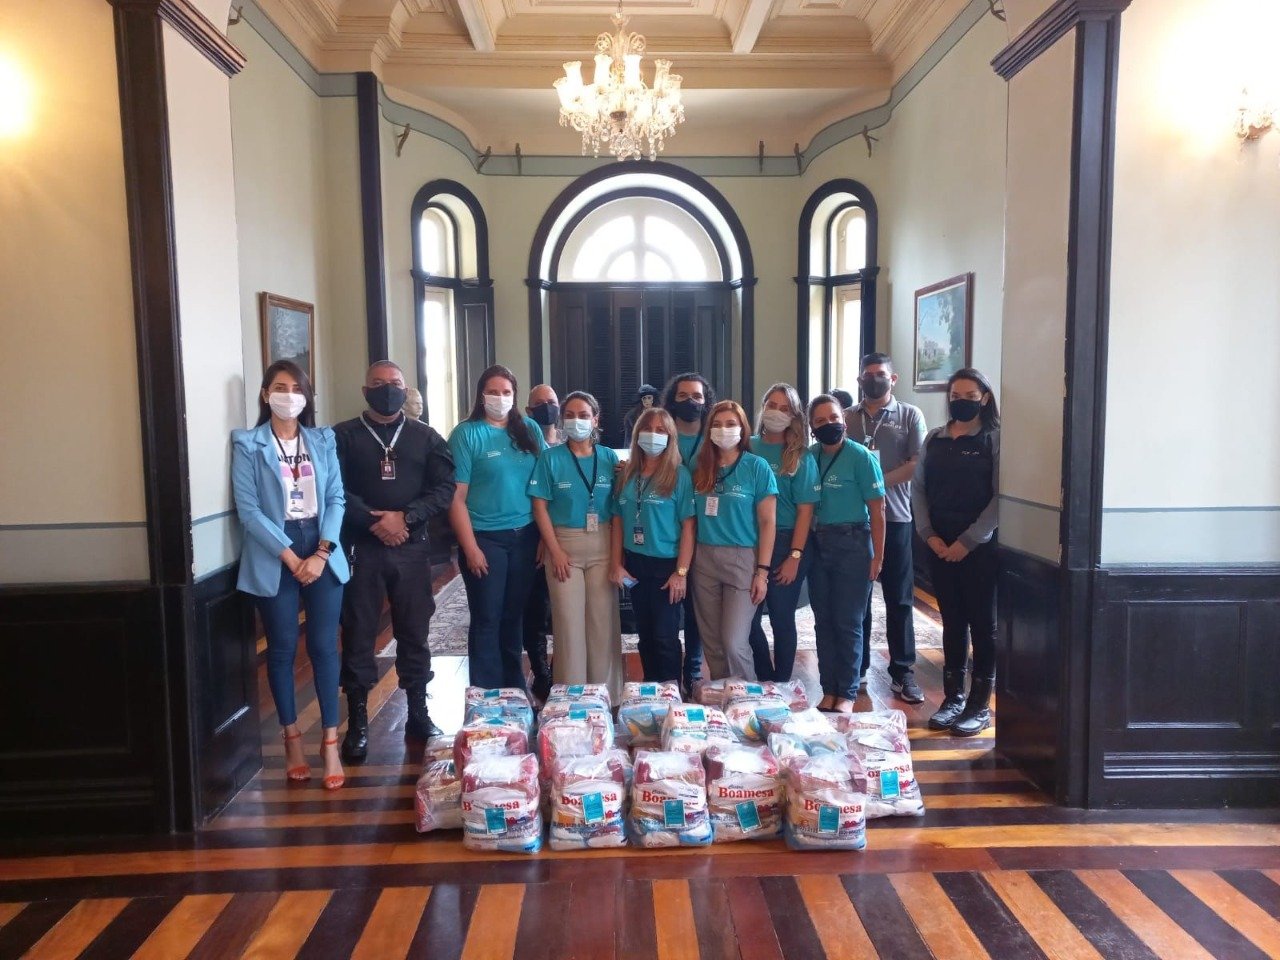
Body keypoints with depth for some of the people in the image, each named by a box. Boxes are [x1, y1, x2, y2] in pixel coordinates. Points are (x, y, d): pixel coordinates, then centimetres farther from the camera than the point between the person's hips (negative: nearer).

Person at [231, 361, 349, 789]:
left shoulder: (323, 440, 8)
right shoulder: (248, 444, -1)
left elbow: (336, 499, 3)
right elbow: (248, 510, -7)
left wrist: (322, 552, -9)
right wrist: (290, 556, -13)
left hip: (322, 552, 2)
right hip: (274, 558, -2)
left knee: (324, 646, 1)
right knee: (283, 649, 7)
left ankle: (330, 741, 10)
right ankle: (292, 738, 22)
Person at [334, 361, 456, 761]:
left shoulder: (425, 437, 9)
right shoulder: (343, 436, 3)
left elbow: (444, 488, 1)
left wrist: (405, 517, -12)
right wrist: (374, 522, -16)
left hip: (412, 547, 2)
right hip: (361, 547, -1)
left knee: (415, 632, 9)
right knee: (358, 634, 2)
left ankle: (418, 713, 22)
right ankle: (357, 723, 12)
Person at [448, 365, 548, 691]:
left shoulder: (529, 429, 7)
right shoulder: (466, 434, -6)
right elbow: (456, 496, -9)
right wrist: (470, 547, -13)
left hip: (525, 535, 4)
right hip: (485, 538, -4)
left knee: (515, 615, 14)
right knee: (487, 619, 3)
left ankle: (515, 688, 27)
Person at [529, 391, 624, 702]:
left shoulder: (609, 458, 4)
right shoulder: (550, 458, -1)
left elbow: (619, 506, 6)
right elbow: (540, 507, -4)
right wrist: (555, 551, -10)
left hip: (603, 546, 2)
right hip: (565, 544, -2)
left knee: (604, 621, 5)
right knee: (568, 622, 1)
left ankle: (605, 695, 19)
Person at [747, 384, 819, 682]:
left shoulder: (801, 456, -3)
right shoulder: (747, 448, 4)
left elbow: (805, 509, -6)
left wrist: (795, 556, -13)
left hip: (785, 544, -3)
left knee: (782, 619, 8)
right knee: (748, 619, 7)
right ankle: (766, 682, 28)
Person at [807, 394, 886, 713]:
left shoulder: (861, 456, -9)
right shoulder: (809, 456, 3)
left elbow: (876, 510, -9)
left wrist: (878, 555, -11)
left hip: (852, 543, -4)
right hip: (817, 543, 5)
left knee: (847, 623, 2)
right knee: (823, 621, 10)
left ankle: (847, 693, 15)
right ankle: (829, 690, 22)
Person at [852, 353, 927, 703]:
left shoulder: (910, 416, 4)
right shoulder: (846, 418, 10)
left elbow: (918, 464, -6)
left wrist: (878, 480, -16)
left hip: (895, 518, -1)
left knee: (899, 598, 4)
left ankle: (902, 671, 12)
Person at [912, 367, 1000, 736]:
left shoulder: (995, 439, -4)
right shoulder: (934, 439, 9)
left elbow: (1000, 497, -10)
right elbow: (918, 488, 8)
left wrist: (968, 541, -14)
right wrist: (930, 536, -4)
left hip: (980, 546, -4)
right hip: (939, 545, 4)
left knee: (983, 623, 3)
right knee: (952, 621, 11)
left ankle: (980, 705, 12)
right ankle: (953, 697, 20)